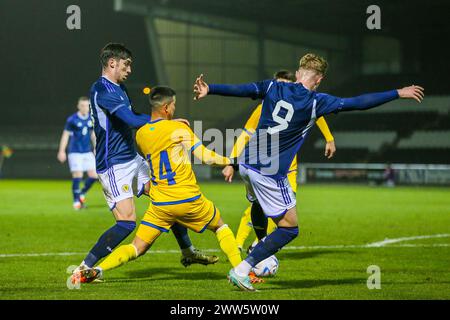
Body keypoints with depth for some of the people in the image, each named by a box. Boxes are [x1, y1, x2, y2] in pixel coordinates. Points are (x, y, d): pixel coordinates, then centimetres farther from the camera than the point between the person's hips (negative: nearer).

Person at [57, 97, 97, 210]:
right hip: (75, 152, -5)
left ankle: (82, 194, 20)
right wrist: (61, 151, -6)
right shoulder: (72, 120, -8)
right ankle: (76, 201, 4)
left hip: (88, 152, 5)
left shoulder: (92, 119, 6)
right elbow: (65, 135, -4)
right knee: (77, 175, -9)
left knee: (94, 175, -3)